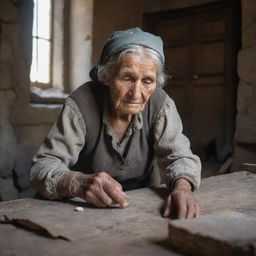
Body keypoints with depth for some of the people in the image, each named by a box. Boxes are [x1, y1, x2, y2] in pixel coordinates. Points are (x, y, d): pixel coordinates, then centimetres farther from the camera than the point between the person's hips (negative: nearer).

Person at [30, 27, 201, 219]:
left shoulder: (160, 104, -14)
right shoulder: (81, 105, -21)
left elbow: (179, 156, -11)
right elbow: (43, 167, -22)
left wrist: (182, 186, -35)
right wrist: (78, 183, -44)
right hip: (86, 210, 1)